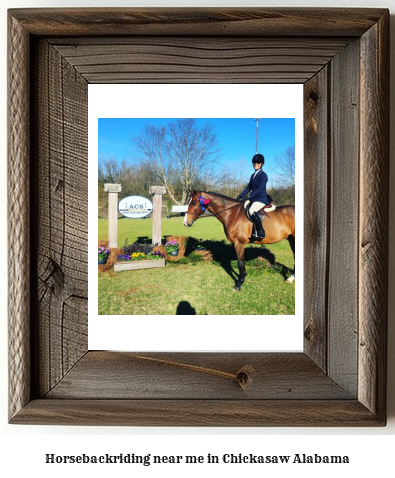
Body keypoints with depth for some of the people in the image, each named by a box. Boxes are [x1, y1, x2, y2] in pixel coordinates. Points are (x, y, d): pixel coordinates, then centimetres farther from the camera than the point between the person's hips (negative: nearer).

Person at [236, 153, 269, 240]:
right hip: (254, 199, 10)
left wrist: (249, 198, -24)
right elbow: (248, 188, 17)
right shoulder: (253, 175, 16)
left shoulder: (263, 175, -9)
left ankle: (261, 232, -24)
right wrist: (240, 196, 4)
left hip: (261, 199, -10)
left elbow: (260, 189, -19)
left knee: (252, 211, -34)